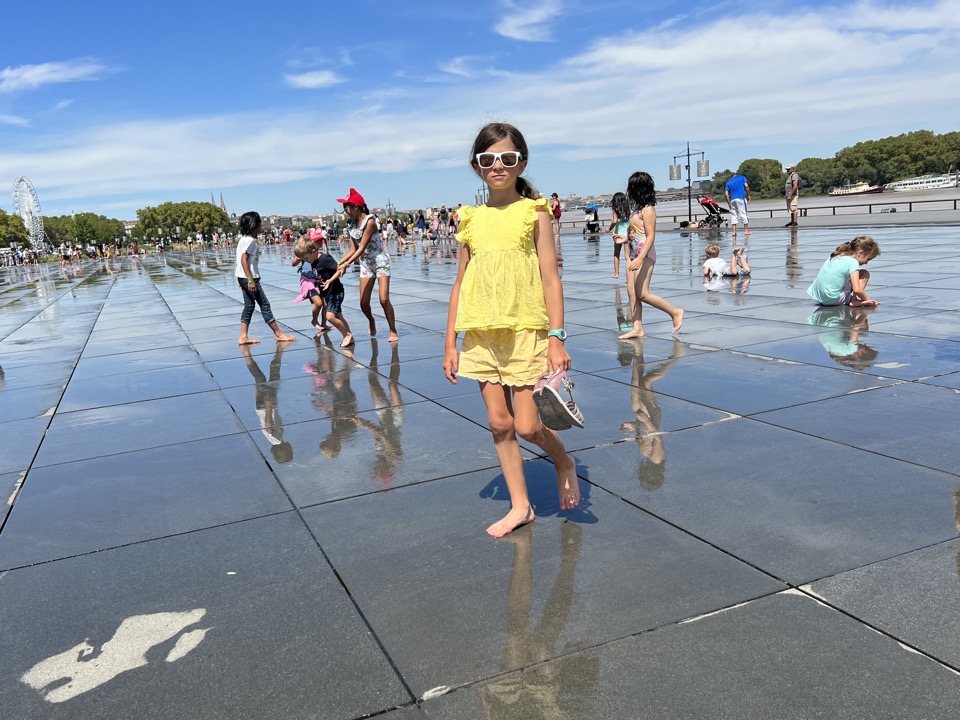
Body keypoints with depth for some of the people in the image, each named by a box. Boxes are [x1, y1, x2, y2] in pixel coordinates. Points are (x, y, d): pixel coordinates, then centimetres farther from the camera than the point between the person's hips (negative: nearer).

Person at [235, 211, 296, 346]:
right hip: (248, 277, -10)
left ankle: (243, 337, 11)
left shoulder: (244, 239, 14)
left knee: (249, 306, 11)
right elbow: (244, 260, -21)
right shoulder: (250, 240, -15)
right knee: (264, 304, -4)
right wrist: (250, 280, -24)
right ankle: (279, 334, 2)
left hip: (243, 277, 10)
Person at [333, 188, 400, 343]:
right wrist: (338, 263, -6)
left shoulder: (370, 221, -19)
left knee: (384, 300, -14)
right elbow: (353, 249, 4)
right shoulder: (351, 226, 2)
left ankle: (393, 331, -1)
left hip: (380, 261, -6)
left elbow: (362, 248, -23)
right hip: (365, 264, 6)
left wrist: (346, 264, -28)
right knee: (363, 303, 2)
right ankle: (371, 322, 33)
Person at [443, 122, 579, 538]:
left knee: (527, 426, -4)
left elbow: (551, 279, -4)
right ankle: (520, 506, 21)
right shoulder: (471, 219, 8)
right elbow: (460, 283, 11)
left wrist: (556, 337, -12)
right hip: (481, 333, 4)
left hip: (525, 329, -4)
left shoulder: (533, 212, -1)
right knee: (499, 423, 7)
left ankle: (564, 463, 29)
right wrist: (450, 342, 8)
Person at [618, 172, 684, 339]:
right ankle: (637, 328, 7)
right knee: (631, 291, 4)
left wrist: (640, 258, -27)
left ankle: (675, 312, 5)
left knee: (642, 294, -9)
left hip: (645, 255, -9)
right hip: (634, 254, 9)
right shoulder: (638, 208, 13)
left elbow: (650, 236, -20)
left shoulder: (647, 209, -14)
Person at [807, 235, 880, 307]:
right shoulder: (853, 262, -11)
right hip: (834, 300, -8)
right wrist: (867, 299, -4)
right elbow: (857, 290, -19)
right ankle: (855, 301, -8)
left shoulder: (835, 256, 11)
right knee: (865, 274, 5)